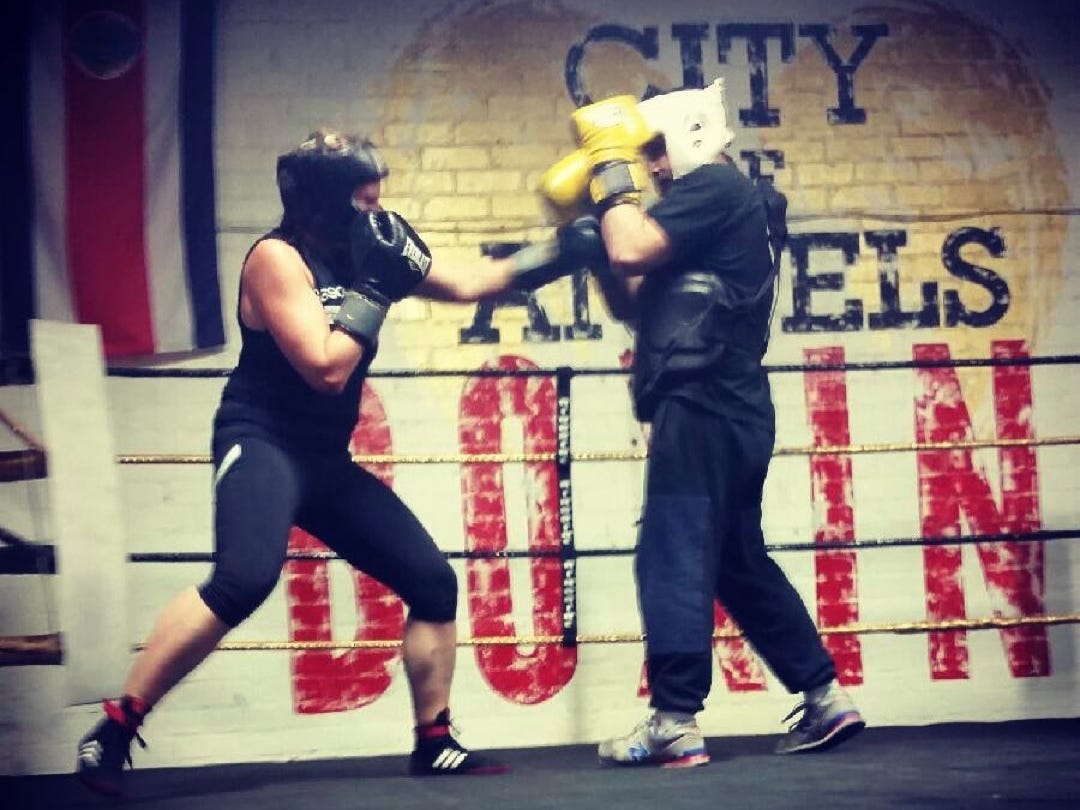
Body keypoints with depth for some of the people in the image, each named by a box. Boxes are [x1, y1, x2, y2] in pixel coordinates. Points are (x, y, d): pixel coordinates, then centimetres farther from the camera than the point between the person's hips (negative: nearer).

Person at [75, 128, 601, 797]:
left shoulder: (358, 253, 10)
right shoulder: (278, 258, -13)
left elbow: (467, 286, 20)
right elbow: (327, 368, -22)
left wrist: (556, 253, 15)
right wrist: (374, 283, -17)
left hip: (326, 459, 9)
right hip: (262, 444, -9)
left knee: (435, 582, 5)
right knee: (246, 580, -33)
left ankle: (435, 745, 18)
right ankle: (114, 730, -25)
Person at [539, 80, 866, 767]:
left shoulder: (712, 184, -5)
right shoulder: (716, 202, 25)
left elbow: (631, 250, -19)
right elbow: (632, 304, 25)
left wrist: (612, 175, -4)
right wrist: (590, 222, 16)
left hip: (703, 407, -10)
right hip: (725, 410, 11)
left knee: (674, 558, -10)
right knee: (741, 563, 15)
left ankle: (675, 723, -12)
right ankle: (825, 698, 16)